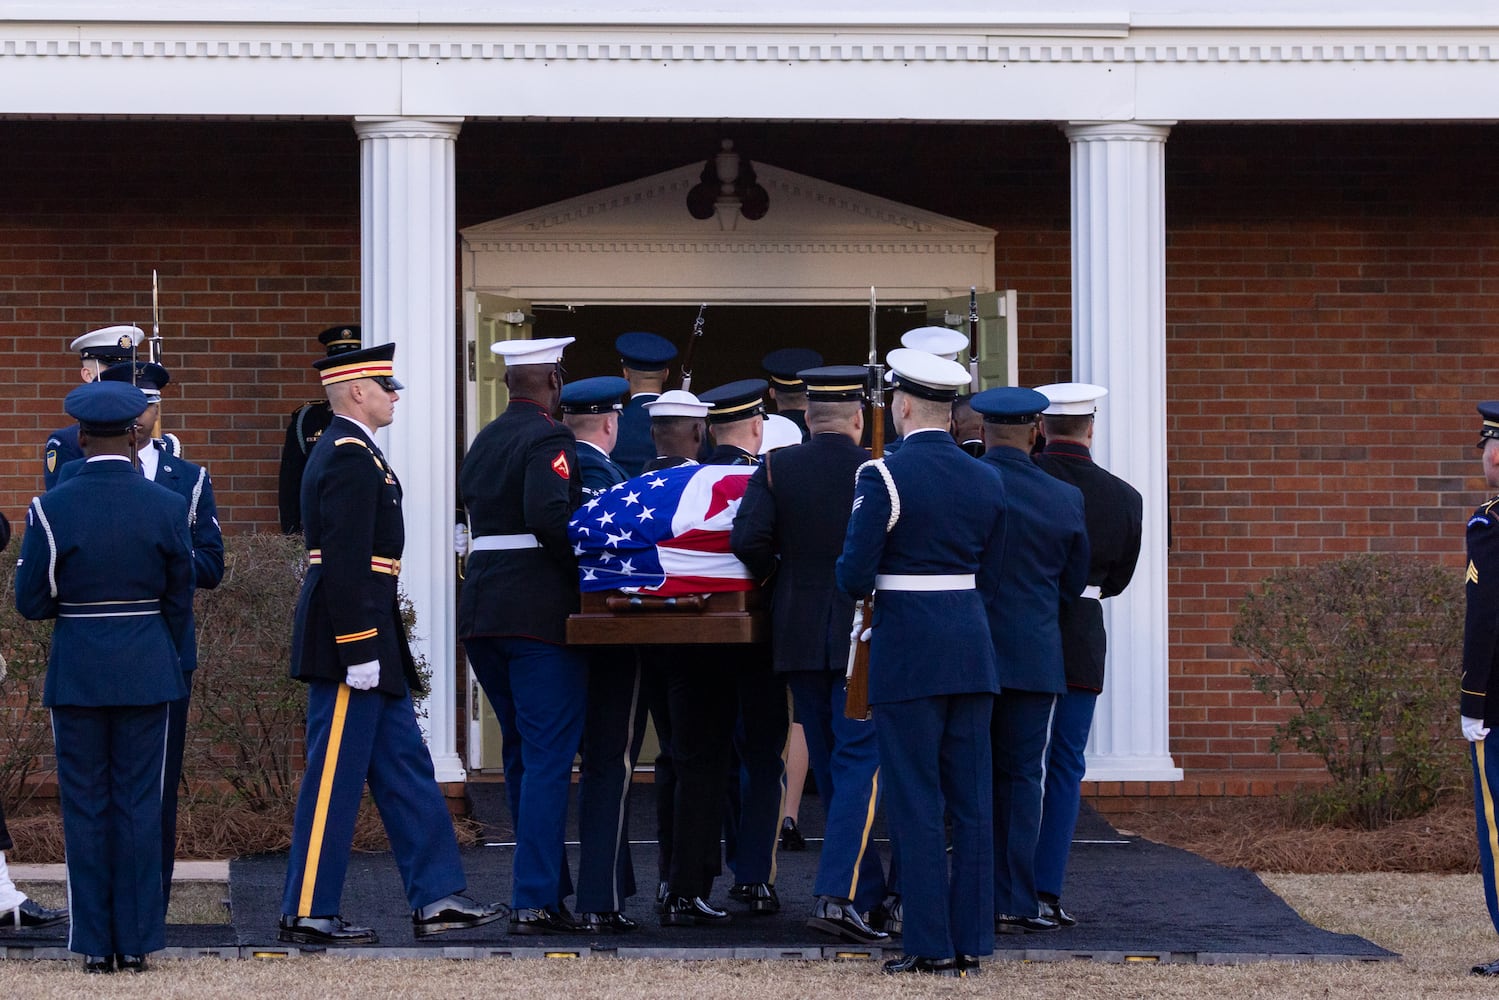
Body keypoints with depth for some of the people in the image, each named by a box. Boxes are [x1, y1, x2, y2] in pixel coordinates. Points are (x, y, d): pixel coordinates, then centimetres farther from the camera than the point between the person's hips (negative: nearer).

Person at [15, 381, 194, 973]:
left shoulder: (52, 509, -9)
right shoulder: (166, 507, -4)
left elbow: (30, 603, -5)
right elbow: (180, 601, 3)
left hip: (76, 672, -1)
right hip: (147, 669, 1)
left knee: (85, 806, 5)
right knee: (139, 803, 6)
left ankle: (96, 945, 6)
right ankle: (136, 942, 6)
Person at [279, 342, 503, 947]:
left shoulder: (346, 451, 16)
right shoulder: (350, 458, -16)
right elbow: (345, 563, -22)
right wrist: (359, 651, -23)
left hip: (366, 639, 11)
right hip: (352, 637, -11)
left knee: (405, 767, 12)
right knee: (335, 777, -5)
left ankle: (436, 898, 15)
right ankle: (307, 914, 0)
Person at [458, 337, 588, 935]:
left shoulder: (483, 442, 15)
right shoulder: (549, 438, -10)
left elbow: (473, 505, 13)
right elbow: (550, 515, -25)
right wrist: (588, 570, -12)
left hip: (482, 612, 8)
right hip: (543, 612, -8)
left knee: (522, 755, 17)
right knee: (548, 759, -5)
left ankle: (547, 886, 24)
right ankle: (535, 902, -9)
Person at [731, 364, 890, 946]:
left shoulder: (776, 469, -1)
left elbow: (747, 539, -12)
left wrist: (779, 576, 6)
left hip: (798, 637, 3)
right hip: (866, 636, -3)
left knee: (829, 767, 15)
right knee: (861, 766, -4)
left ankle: (868, 891, 24)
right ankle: (837, 895, -18)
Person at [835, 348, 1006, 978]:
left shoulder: (883, 476, -11)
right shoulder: (987, 481, 7)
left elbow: (854, 578, -13)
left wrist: (858, 581, 9)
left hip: (906, 654, -5)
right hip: (972, 652, 5)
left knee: (916, 804, -1)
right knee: (973, 802, 7)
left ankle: (930, 947, -1)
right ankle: (971, 942, 9)